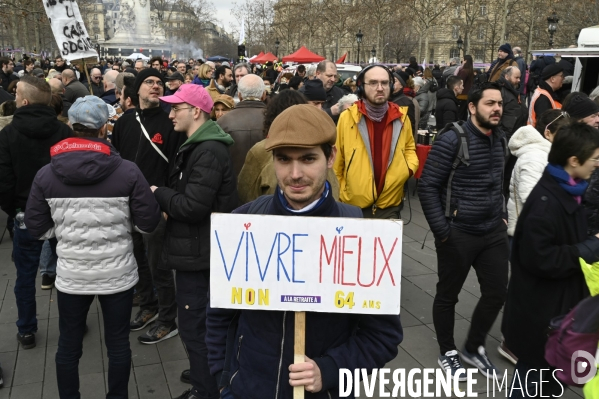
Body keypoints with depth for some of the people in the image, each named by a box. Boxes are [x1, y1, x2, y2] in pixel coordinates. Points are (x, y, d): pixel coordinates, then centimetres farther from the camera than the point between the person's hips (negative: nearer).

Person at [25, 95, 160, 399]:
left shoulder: (46, 174, -7)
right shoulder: (127, 171, -13)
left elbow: (37, 228, 0)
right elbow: (149, 222, -8)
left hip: (70, 274, 2)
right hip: (117, 273, -1)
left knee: (68, 345, 18)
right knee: (118, 343, 15)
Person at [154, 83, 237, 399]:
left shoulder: (209, 152, -21)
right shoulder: (197, 146, 13)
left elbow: (192, 207, -26)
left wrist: (158, 193, -10)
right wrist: (168, 204, 3)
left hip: (198, 253, -11)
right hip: (195, 248, 11)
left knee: (194, 325, 0)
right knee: (202, 323, 22)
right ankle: (205, 373, 38)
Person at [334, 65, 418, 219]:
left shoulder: (401, 117, -1)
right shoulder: (347, 117, -10)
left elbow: (409, 148, 16)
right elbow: (337, 156, 1)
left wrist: (410, 167, -3)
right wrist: (344, 185, 8)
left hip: (390, 205, 2)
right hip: (354, 204, -2)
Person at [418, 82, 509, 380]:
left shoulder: (499, 138, 6)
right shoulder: (452, 141, -14)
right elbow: (427, 187, -15)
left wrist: (502, 216, 12)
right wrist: (442, 231, -17)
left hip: (494, 231, 6)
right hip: (458, 233, -6)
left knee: (497, 293, 12)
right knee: (448, 295, 9)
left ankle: (473, 347, 34)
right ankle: (448, 353, 30)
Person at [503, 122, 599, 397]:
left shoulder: (567, 191, 4)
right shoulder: (546, 201, -26)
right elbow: (538, 258, -30)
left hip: (560, 302, 10)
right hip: (540, 310, -10)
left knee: (555, 377, 24)